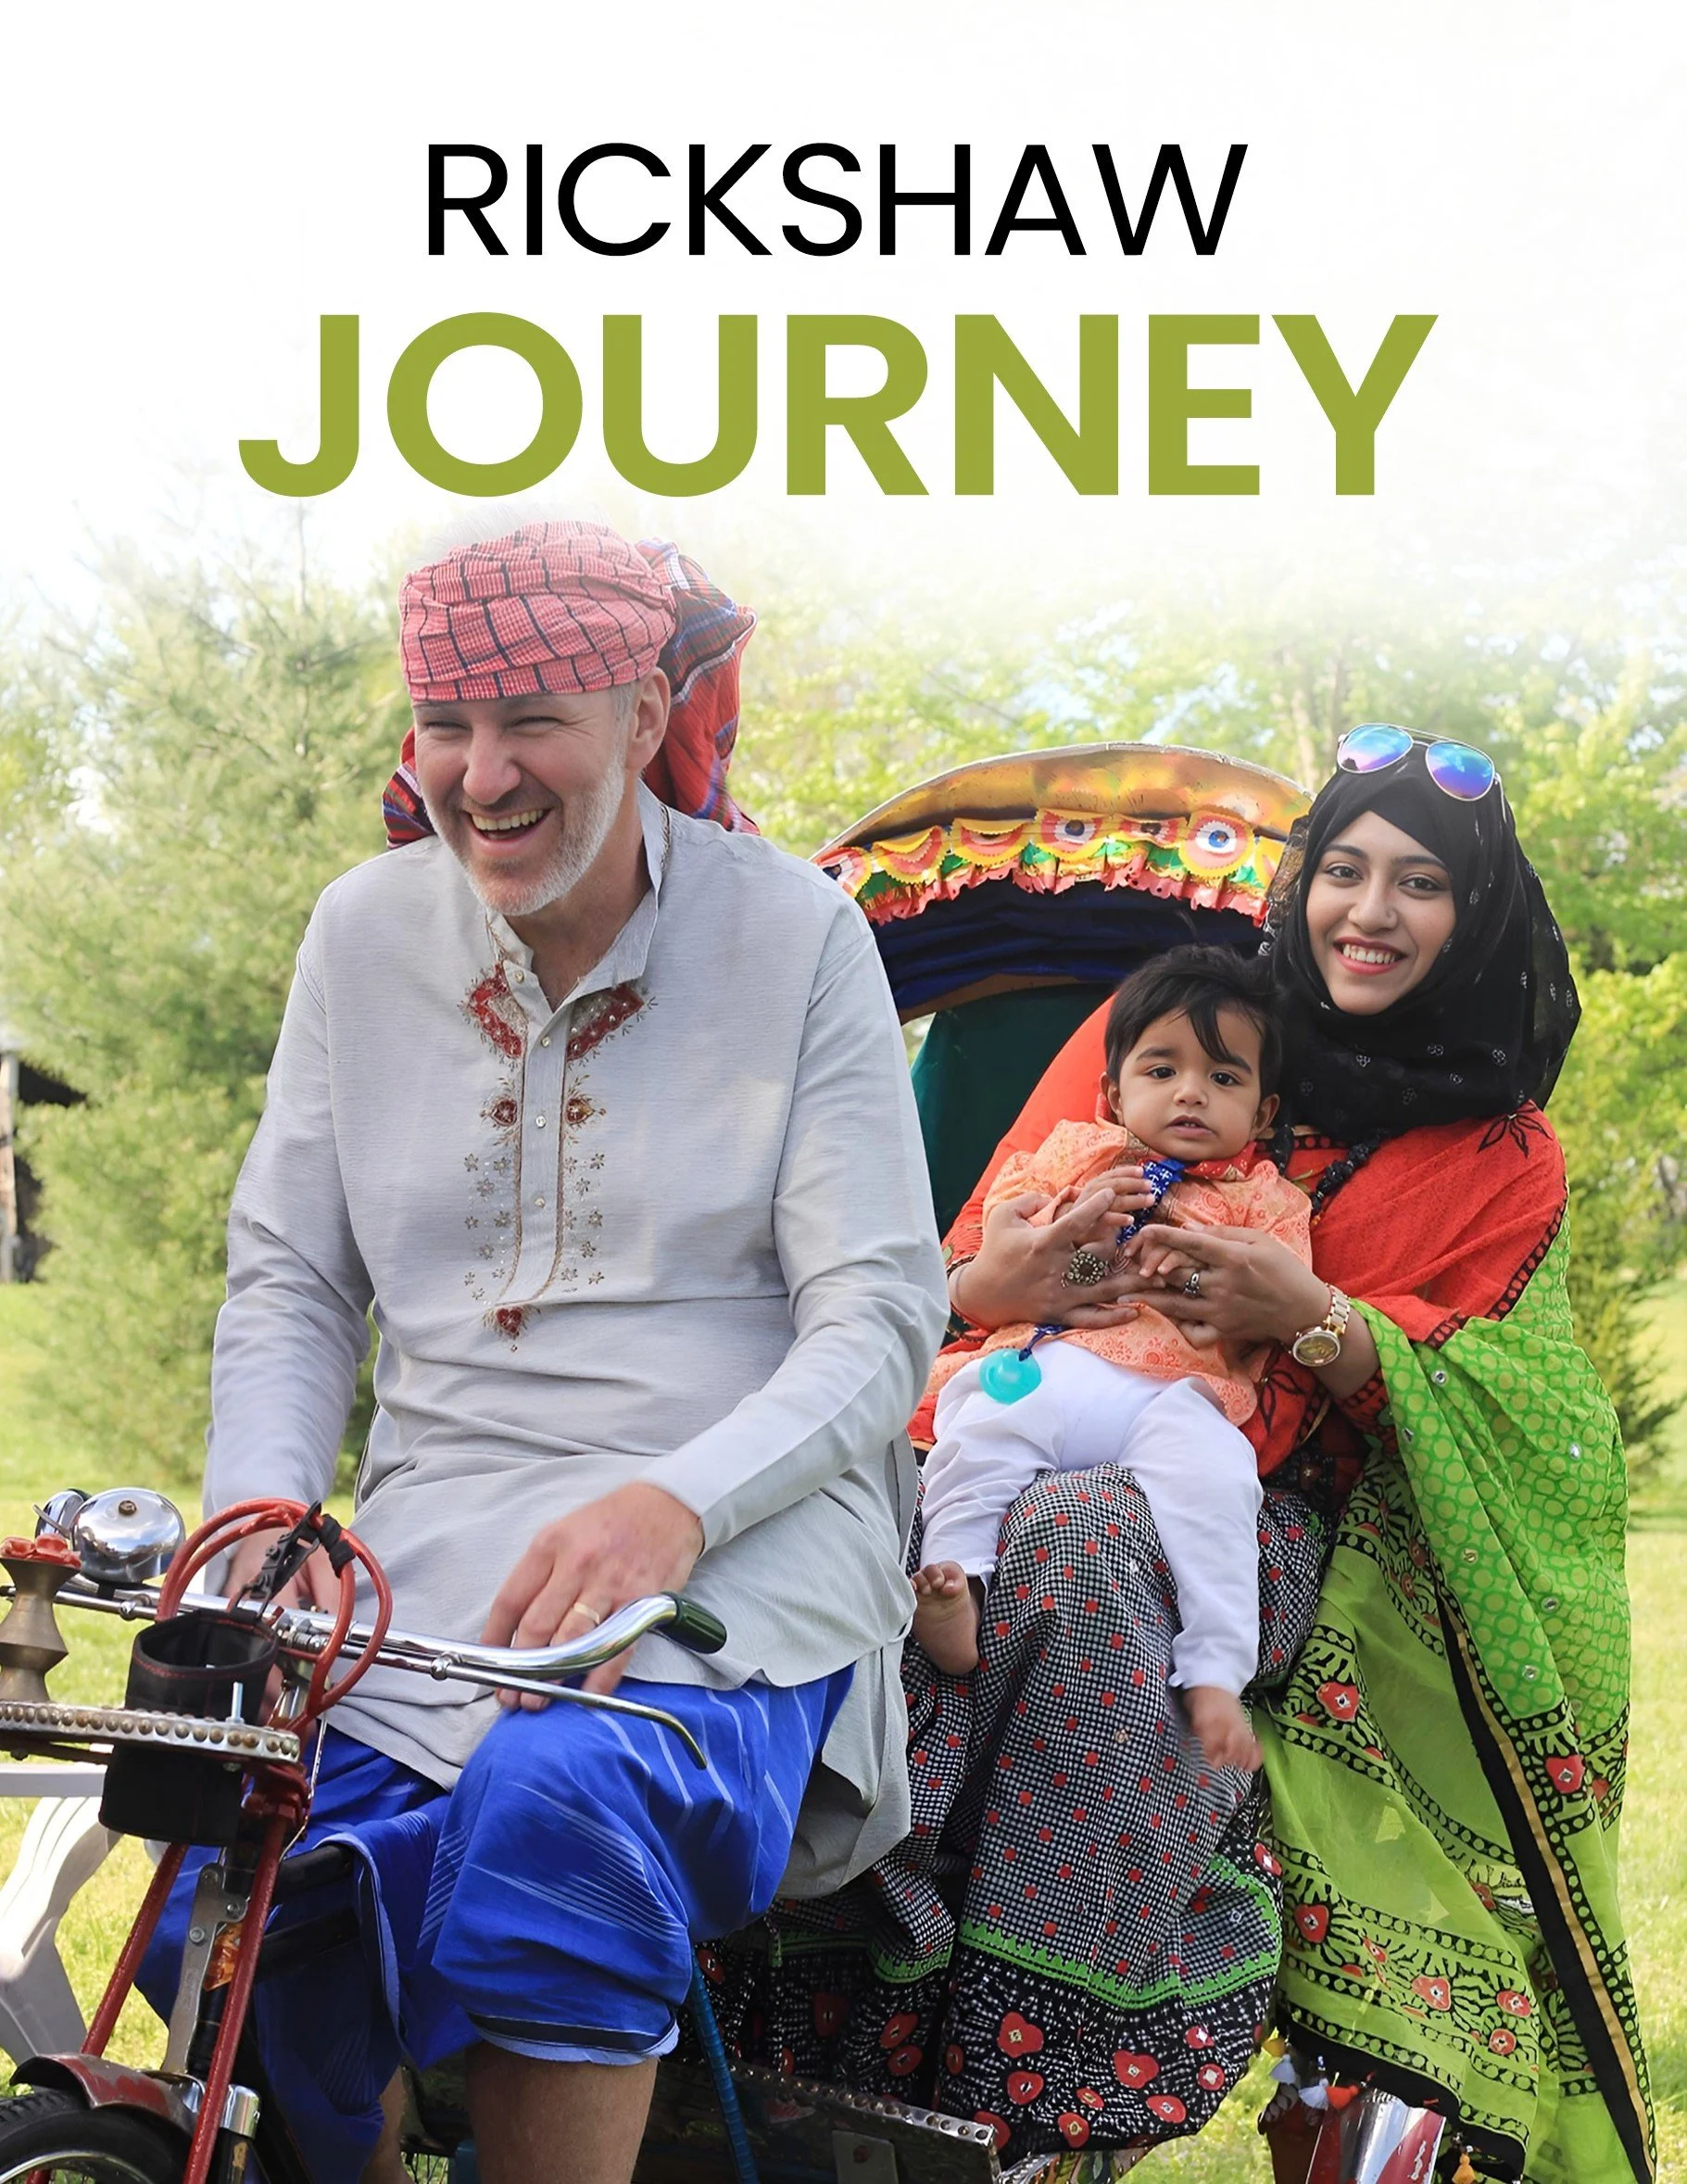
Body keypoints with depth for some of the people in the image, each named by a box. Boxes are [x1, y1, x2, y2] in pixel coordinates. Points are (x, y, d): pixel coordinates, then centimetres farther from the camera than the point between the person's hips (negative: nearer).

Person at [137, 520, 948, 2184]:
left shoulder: (792, 936, -1)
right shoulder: (367, 935, 9)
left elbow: (878, 1320, -5)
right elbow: (288, 1281, 11)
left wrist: (669, 1502, -22)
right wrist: (259, 1509, -9)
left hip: (741, 1533, -3)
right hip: (437, 1537, 3)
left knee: (555, 1795, -36)